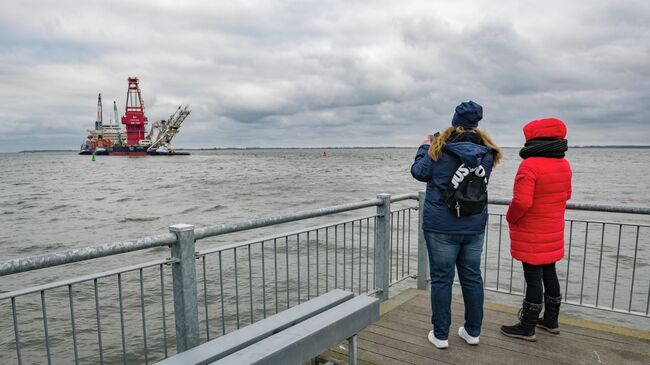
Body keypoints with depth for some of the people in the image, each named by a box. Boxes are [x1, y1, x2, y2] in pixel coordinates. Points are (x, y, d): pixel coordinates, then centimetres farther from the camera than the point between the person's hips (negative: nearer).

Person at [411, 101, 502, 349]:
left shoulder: (439, 150, -12)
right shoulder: (486, 152, 0)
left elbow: (418, 172, 1)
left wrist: (425, 147, 17)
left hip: (441, 227, -4)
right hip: (475, 226, 4)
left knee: (442, 279, 5)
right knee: (472, 277, 14)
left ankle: (440, 335, 14)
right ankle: (473, 332, 27)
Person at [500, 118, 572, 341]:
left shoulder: (529, 166, -22)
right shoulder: (564, 165, 4)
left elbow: (521, 201, -27)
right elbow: (566, 195, 16)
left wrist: (510, 218, -9)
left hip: (531, 235, -8)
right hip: (554, 232, 8)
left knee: (533, 277, 0)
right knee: (549, 273, 18)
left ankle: (527, 328, 12)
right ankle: (551, 321, 33)